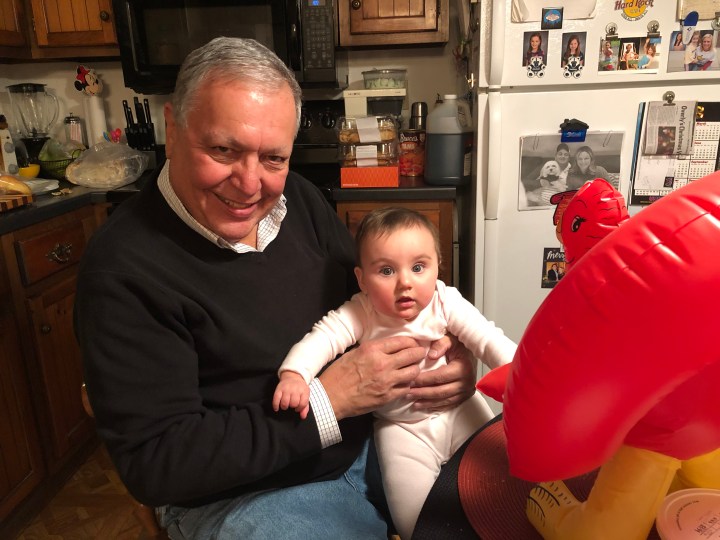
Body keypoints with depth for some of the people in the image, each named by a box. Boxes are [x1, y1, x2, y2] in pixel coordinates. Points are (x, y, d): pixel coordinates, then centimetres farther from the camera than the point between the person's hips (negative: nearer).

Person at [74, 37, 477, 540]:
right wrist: (327, 401, -26)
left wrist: (446, 358, -14)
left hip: (369, 437, 6)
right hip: (240, 492, -5)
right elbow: (154, 462, -20)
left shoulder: (300, 199, -2)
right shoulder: (123, 268, -20)